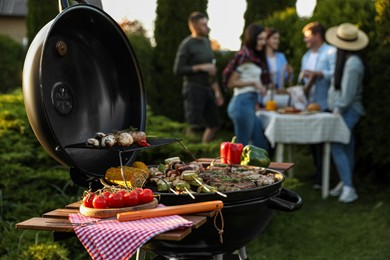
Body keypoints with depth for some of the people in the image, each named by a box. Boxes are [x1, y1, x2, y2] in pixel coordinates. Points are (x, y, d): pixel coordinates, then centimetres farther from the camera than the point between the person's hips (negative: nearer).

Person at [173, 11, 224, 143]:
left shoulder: (206, 41, 15)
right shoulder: (187, 44, -8)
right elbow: (178, 70, -13)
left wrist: (217, 91, 20)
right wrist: (201, 67, -16)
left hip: (207, 88, 8)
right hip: (194, 89, -8)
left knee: (214, 124, 7)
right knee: (195, 125, -12)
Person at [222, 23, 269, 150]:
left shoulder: (255, 56, 15)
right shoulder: (243, 56, -11)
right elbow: (231, 82, -13)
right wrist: (253, 83, -16)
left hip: (251, 104, 9)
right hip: (243, 103, -9)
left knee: (261, 146, 10)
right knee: (242, 146, -2)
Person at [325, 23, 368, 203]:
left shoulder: (353, 62, -21)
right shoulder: (348, 59, 9)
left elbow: (348, 91, -21)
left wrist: (339, 109, -14)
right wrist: (338, 108, 13)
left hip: (347, 111, -9)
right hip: (346, 110, 9)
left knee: (337, 147, -13)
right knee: (347, 148, 13)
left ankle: (348, 188, -13)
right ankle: (345, 183, 22)